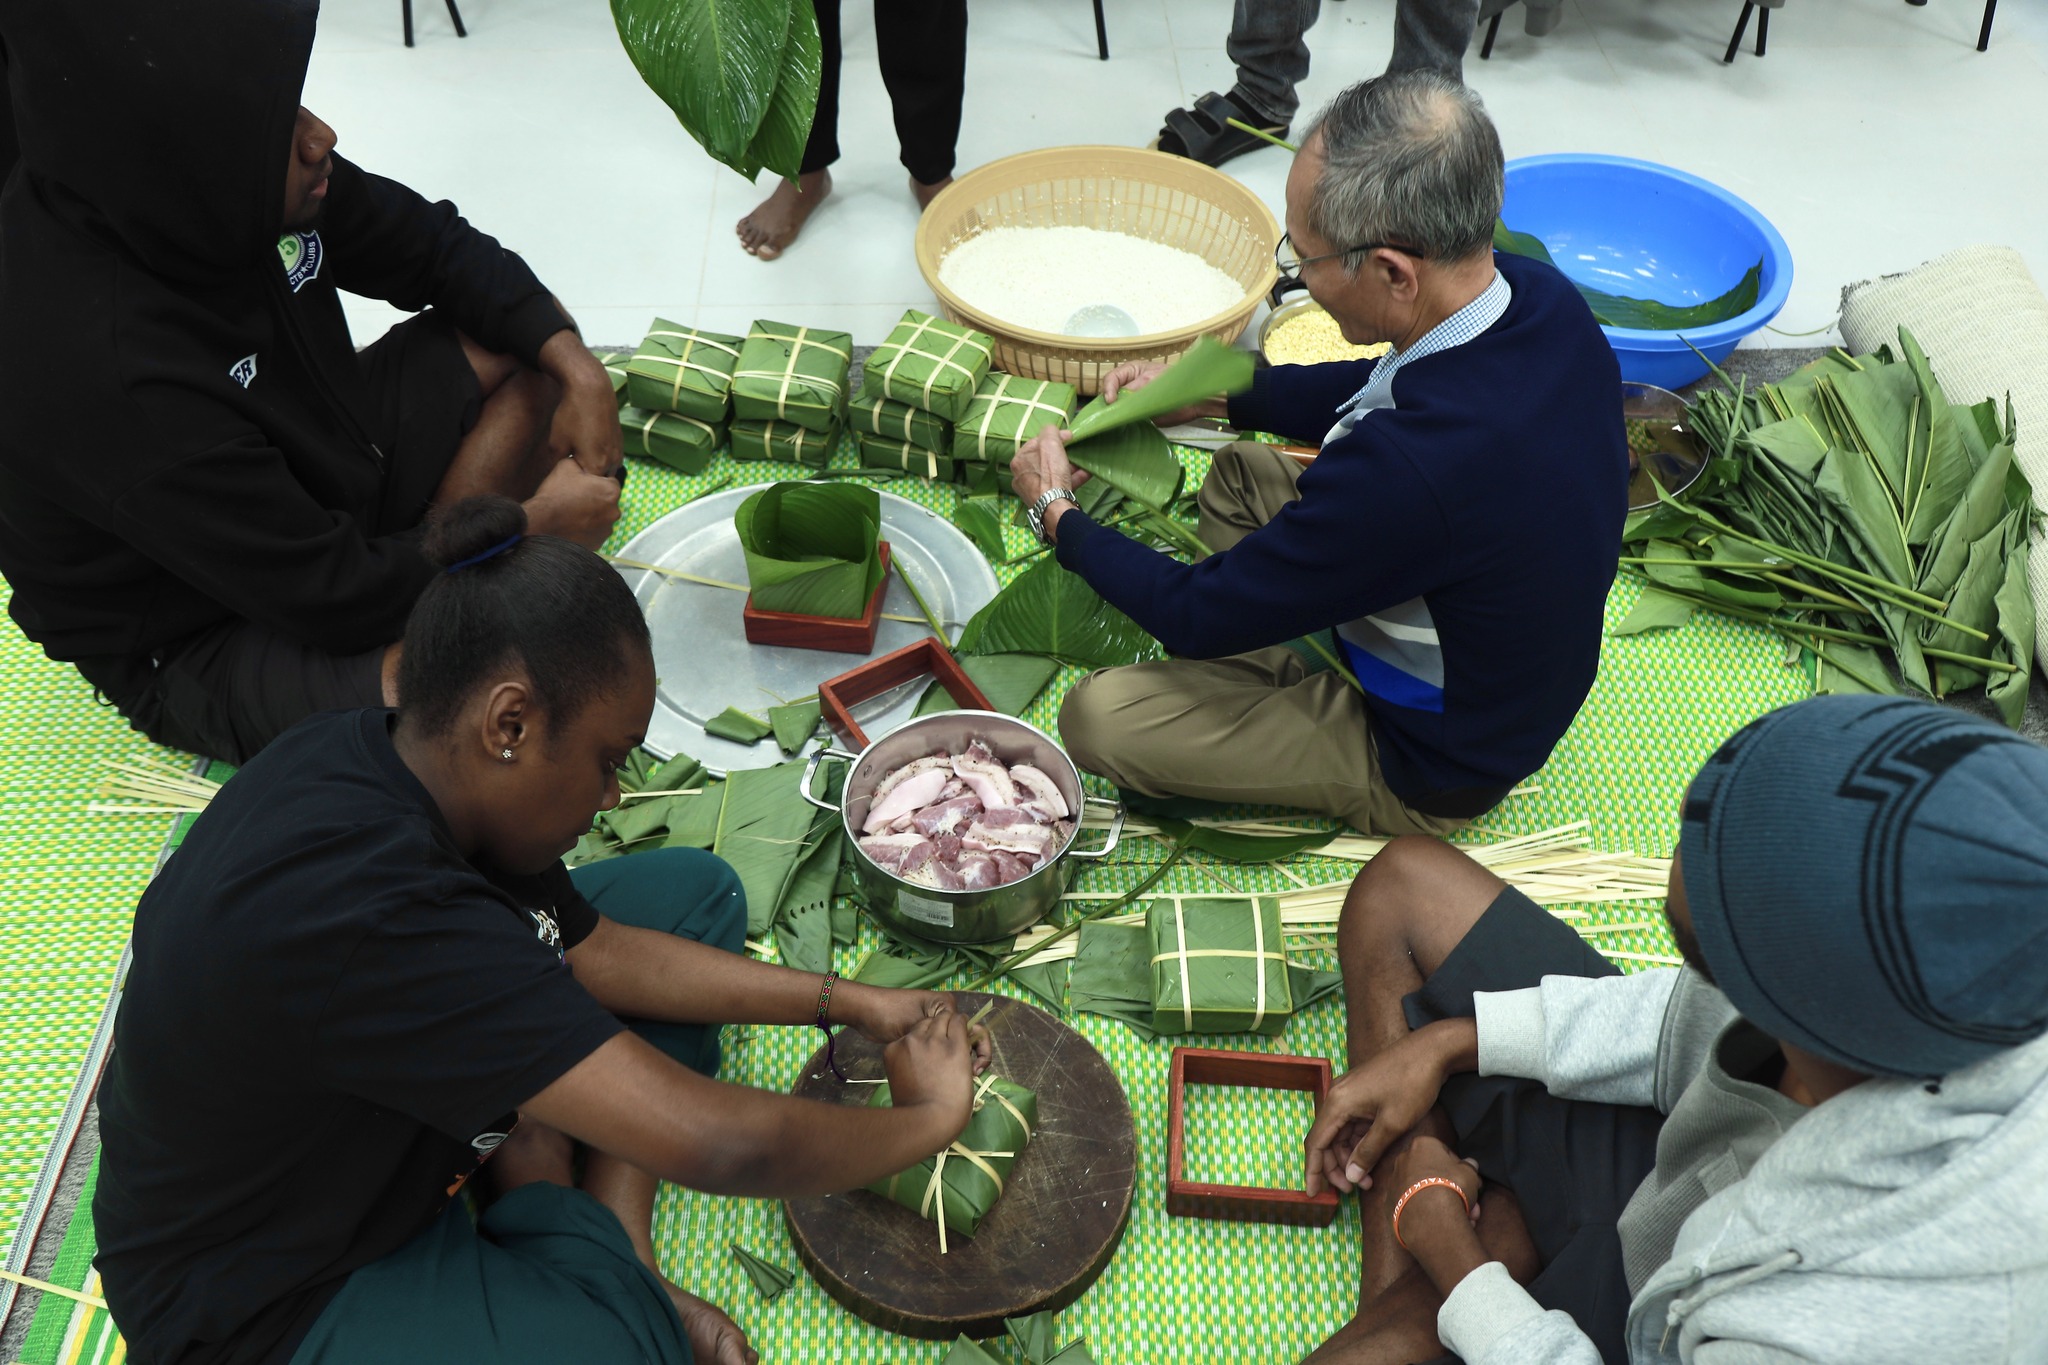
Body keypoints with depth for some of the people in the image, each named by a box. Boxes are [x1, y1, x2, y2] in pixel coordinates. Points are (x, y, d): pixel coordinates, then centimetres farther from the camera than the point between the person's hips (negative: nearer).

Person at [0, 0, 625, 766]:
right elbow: (336, 596, -28)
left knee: (538, 340, 4)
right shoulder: (101, 372, -37)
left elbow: (435, 246, 2)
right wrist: (534, 524, -17)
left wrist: (575, 367, -11)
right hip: (197, 640, -8)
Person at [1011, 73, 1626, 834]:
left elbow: (1200, 616, -25)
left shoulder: (1408, 469, -42)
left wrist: (1056, 511, -9)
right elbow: (1384, 390, 7)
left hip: (1431, 767, -8)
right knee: (1240, 471, 16)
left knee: (1095, 716, -14)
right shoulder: (1536, 296, -17)